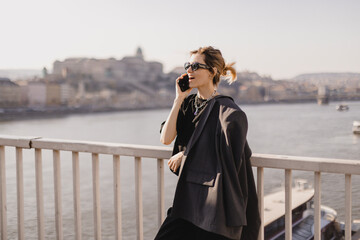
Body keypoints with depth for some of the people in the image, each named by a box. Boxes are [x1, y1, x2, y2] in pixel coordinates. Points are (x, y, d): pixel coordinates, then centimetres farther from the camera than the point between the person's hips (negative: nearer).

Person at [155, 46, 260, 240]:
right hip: (188, 195, 7)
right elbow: (166, 138, -3)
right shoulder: (188, 104, 8)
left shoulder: (228, 111, -13)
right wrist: (179, 98, -5)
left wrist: (184, 154, -3)